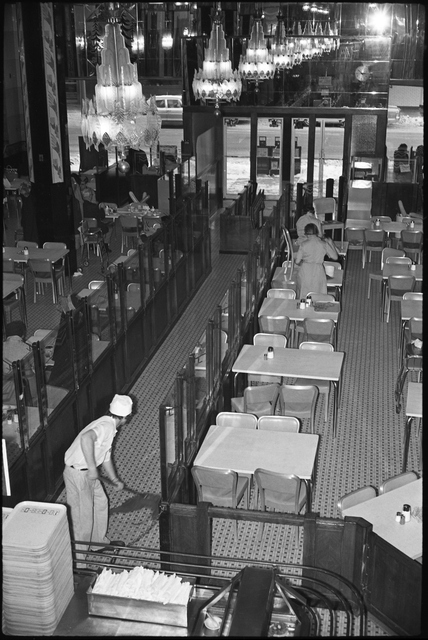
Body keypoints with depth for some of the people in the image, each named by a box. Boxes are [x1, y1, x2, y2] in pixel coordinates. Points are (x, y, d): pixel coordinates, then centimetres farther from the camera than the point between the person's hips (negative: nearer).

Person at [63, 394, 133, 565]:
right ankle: (76, 563, 14)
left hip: (87, 473, 10)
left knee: (100, 502, 26)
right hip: (78, 473, -10)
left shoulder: (107, 425, 12)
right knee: (82, 518, 1)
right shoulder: (107, 426, -21)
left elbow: (106, 457, 23)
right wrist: (92, 468, -39)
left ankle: (100, 541, 46)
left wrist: (115, 480, 29)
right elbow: (86, 438, -43)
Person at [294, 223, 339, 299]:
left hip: (305, 271, 0)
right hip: (318, 272, 0)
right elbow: (335, 257, 5)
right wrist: (330, 242, 12)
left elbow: (297, 261, -2)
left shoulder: (304, 244, -6)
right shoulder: (324, 244, -4)